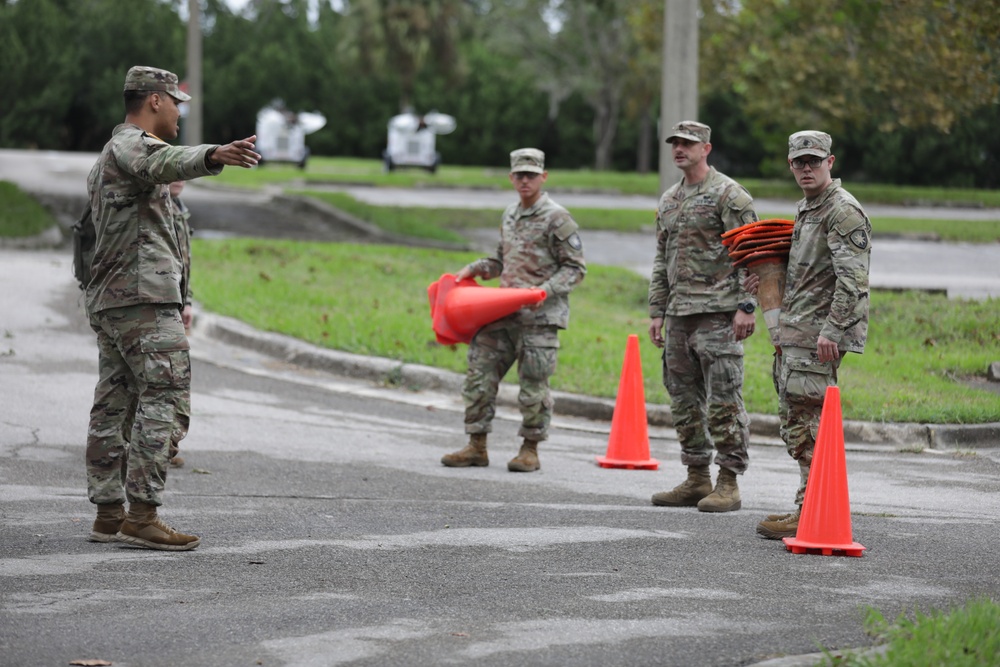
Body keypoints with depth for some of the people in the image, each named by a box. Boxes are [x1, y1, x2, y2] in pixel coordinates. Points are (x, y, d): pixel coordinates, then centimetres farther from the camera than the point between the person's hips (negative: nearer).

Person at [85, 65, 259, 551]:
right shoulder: (132, 144, -9)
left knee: (113, 407, 9)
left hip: (109, 301, 11)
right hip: (143, 295, -11)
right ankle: (142, 515, -20)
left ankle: (109, 513, 11)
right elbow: (167, 161, -33)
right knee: (164, 397, -14)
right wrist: (215, 156, -52)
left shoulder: (108, 157, 25)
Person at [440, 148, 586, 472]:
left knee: (533, 384, -2)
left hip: (540, 315, -7)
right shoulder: (510, 215, 16)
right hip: (504, 312, 7)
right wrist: (473, 269, 12)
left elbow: (575, 268, -7)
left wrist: (546, 290, -19)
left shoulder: (557, 218, -7)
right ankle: (476, 447, 11)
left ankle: (530, 450, 9)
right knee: (480, 374, 3)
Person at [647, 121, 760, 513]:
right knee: (684, 399, 10)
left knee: (724, 400, -8)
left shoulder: (729, 195, -6)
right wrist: (657, 311, 17)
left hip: (717, 313, -8)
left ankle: (728, 484, -6)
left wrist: (745, 307, -17)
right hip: (679, 315, 8)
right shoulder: (669, 201, 18)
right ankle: (697, 480, 17)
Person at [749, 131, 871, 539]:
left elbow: (852, 277, -20)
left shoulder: (843, 211, -12)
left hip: (819, 333, -10)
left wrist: (831, 330, -26)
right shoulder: (806, 210, 20)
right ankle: (810, 510, 19)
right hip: (794, 332, 11)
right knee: (795, 423, 13)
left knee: (810, 423, -11)